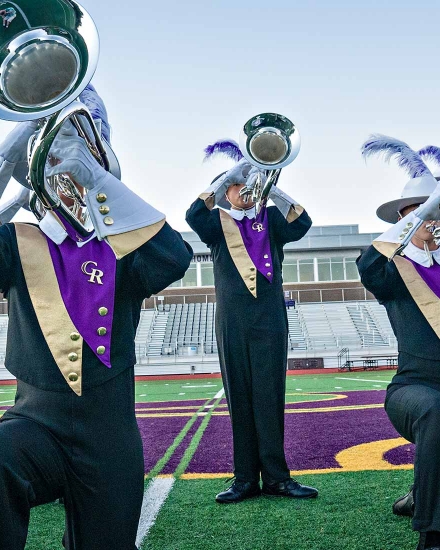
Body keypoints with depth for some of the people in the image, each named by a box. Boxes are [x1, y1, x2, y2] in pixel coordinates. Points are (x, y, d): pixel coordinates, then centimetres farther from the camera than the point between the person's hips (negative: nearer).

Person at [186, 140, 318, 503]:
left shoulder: (270, 219, 13)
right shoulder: (217, 223, 11)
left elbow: (301, 224, -6)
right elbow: (194, 215, -11)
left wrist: (271, 188, -13)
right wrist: (226, 177, -13)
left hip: (270, 319, 0)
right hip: (231, 322, 0)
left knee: (270, 398, -1)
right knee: (239, 399, 3)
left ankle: (276, 476, 5)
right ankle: (246, 478, 10)